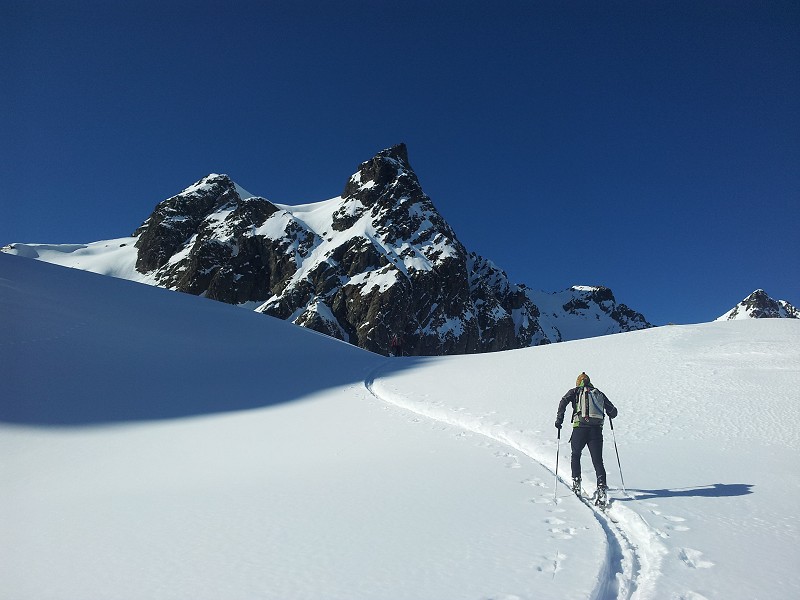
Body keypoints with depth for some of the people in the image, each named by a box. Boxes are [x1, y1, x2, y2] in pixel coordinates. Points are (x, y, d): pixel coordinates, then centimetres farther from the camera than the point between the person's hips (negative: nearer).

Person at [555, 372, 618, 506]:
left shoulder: (575, 391, 13)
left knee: (575, 455, 20)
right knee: (598, 461, 3)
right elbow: (613, 411, 19)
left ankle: (576, 482, 14)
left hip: (580, 428, -2)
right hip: (597, 429, 2)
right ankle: (601, 487, -14)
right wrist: (610, 415, 42)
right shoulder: (599, 393, 21)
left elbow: (563, 402, -6)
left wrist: (559, 419, 0)